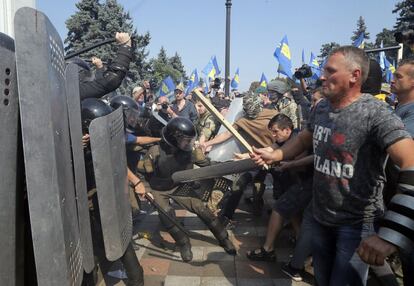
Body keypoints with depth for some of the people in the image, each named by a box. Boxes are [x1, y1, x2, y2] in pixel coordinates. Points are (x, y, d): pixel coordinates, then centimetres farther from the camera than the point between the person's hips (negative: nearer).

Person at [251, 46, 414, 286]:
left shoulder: (375, 113, -22)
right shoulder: (321, 108, 1)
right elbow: (304, 140, 18)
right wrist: (273, 156, 1)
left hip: (357, 223, -6)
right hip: (320, 217, 7)